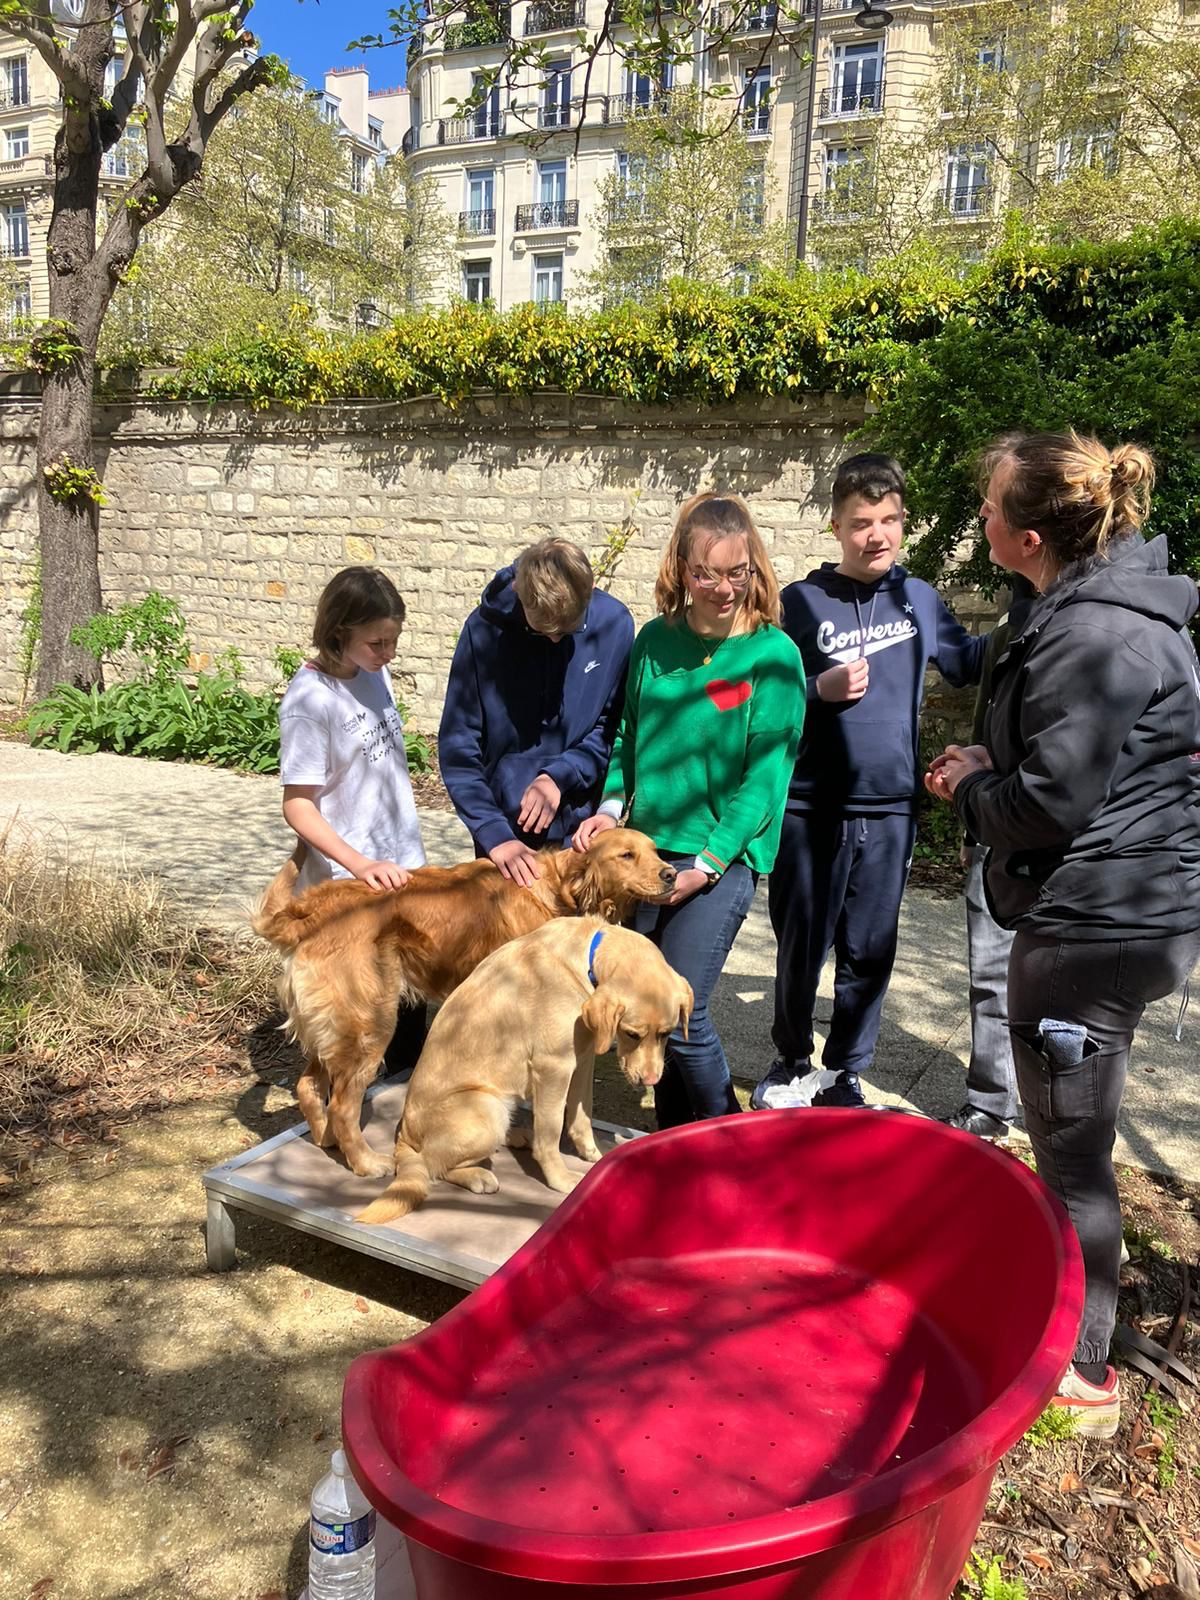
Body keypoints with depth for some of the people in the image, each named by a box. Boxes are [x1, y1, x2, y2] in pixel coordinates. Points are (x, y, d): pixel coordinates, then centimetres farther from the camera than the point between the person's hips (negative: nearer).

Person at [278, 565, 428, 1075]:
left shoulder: (374, 674, 2)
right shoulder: (309, 699, -19)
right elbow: (298, 807, -19)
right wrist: (361, 865, -30)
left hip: (401, 866, 7)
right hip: (347, 885, -7)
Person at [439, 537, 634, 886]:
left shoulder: (614, 624, -9)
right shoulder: (486, 628, -12)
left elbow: (615, 728, 0)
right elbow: (458, 748, -10)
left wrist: (560, 775, -15)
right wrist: (494, 834, -18)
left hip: (581, 828, 1)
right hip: (505, 827, -1)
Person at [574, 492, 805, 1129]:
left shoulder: (774, 654, -9)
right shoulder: (655, 640, 5)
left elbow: (766, 778, -11)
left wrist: (706, 864, -14)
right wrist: (612, 806, -1)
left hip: (725, 854, -5)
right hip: (649, 846, 5)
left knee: (681, 1009, -9)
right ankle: (674, 1140, 31)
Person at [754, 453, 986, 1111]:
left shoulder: (919, 599, 6)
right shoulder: (801, 602, -3)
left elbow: (968, 661, 22)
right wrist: (819, 689, -18)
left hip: (890, 809, 3)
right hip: (811, 809, -2)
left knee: (869, 954, 11)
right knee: (801, 948, 10)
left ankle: (844, 1073, 29)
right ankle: (792, 1063, 32)